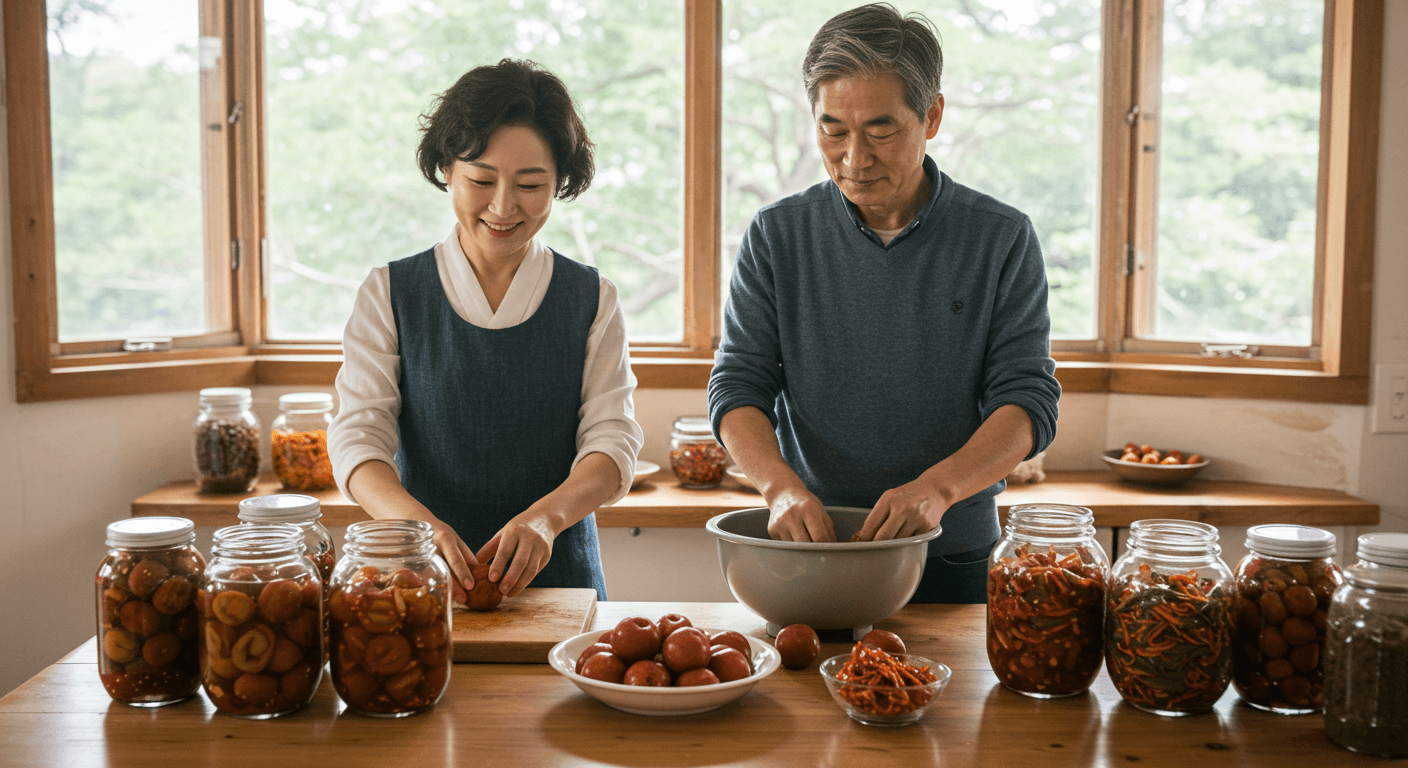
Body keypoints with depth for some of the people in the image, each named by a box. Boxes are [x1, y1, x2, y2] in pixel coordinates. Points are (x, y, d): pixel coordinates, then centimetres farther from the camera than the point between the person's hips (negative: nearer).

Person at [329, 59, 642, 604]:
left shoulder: (593, 301, 8)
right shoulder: (390, 294, 6)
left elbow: (613, 441, -1)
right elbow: (358, 437, -3)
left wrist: (546, 515, -22)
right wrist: (420, 523, -23)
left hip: (557, 579, 1)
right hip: (424, 580, 0)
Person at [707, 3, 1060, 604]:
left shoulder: (1002, 239, -2)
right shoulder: (775, 238, 1)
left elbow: (1028, 400, -7)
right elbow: (739, 386, -2)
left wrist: (938, 487, -25)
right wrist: (781, 484, -22)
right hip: (805, 555, 1)